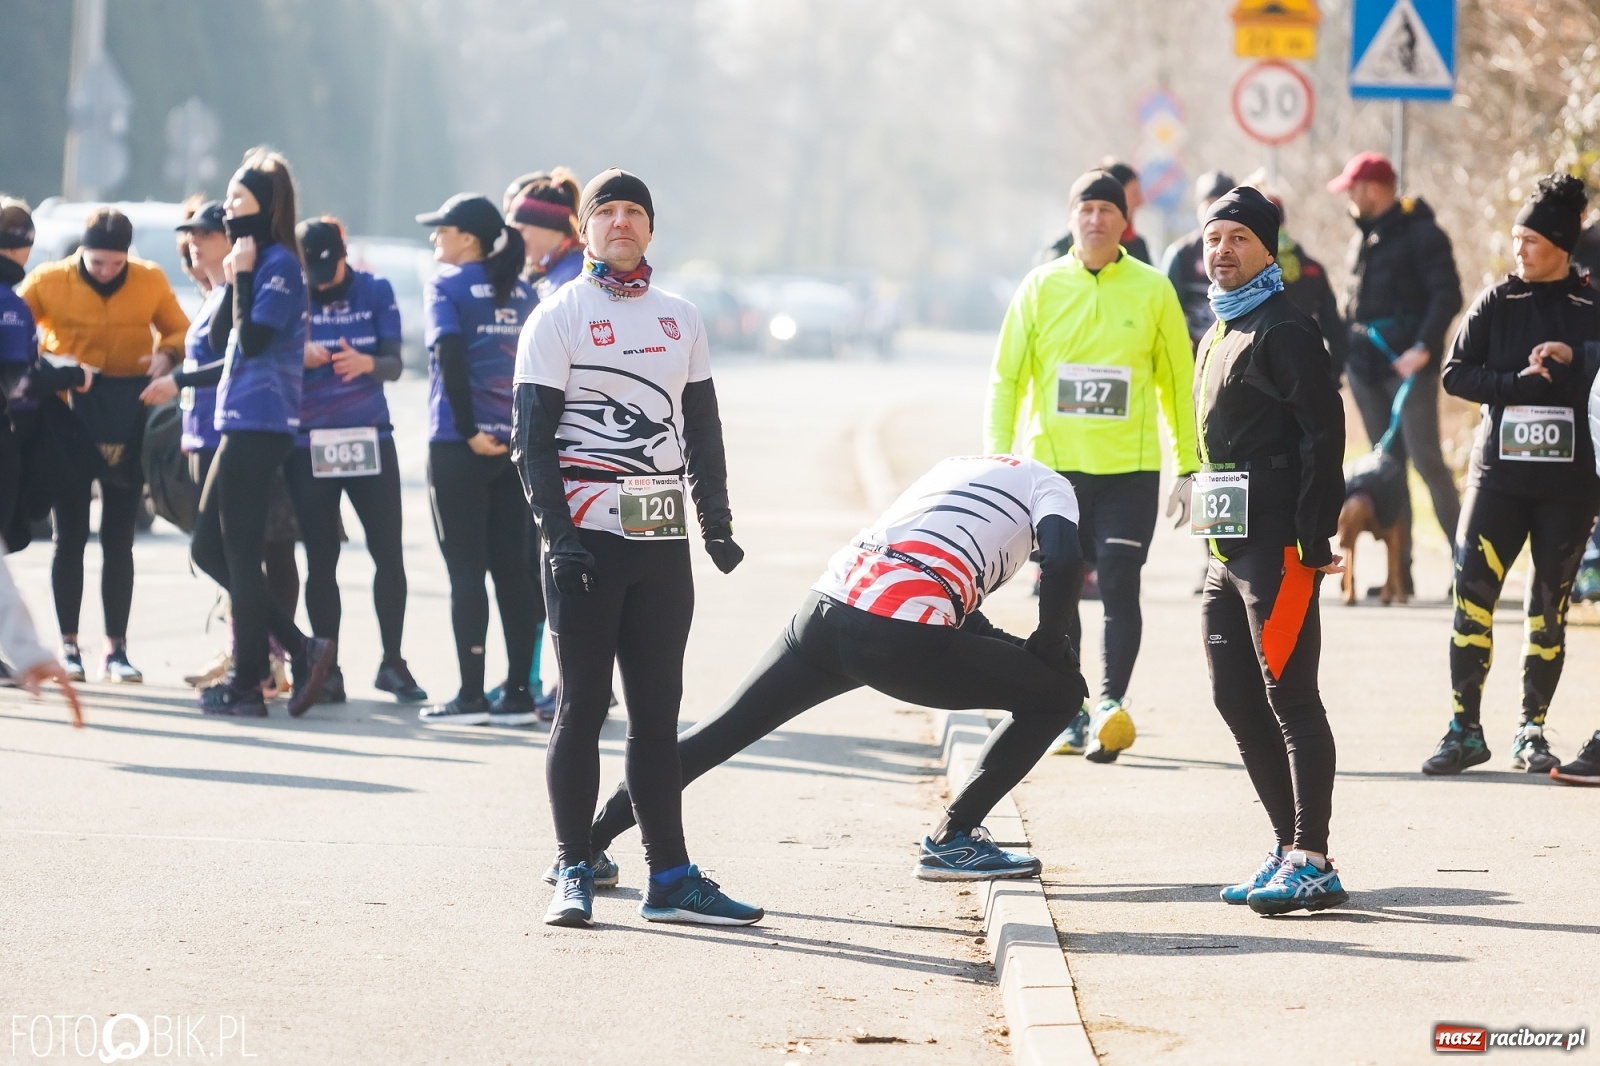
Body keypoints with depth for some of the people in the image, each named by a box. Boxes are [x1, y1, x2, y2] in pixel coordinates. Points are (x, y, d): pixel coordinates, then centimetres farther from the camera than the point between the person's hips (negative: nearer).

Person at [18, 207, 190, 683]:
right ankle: (69, 645, 9)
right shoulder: (49, 281, -4)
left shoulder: (150, 281, 0)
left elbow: (179, 330, 10)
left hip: (128, 418, 1)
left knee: (119, 539, 4)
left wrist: (167, 354, -12)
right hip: (70, 413, -1)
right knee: (70, 535, 3)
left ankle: (116, 648, 7)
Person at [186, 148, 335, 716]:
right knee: (210, 549, 11)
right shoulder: (257, 261, 18)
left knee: (238, 553, -5)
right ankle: (300, 647, 9)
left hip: (258, 424, -10)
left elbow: (252, 340, -19)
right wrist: (234, 279, 1)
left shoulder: (279, 264, -11)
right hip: (242, 420, 10)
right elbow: (218, 336, 13)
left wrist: (241, 275, -12)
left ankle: (247, 682, 1)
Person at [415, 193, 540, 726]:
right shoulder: (521, 292, 11)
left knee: (466, 570, -2)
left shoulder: (447, 287, -5)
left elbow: (451, 357, -16)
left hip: (460, 446, -5)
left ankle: (471, 696, -2)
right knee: (512, 568, 8)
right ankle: (518, 694, 8)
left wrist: (469, 431, -14)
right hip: (515, 444, 5)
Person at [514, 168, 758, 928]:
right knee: (583, 704, -3)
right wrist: (559, 536, -15)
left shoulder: (680, 321, 14)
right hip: (588, 533, -5)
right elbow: (532, 442, -6)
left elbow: (703, 433, 19)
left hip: (662, 538, 5)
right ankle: (574, 873, 2)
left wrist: (717, 523, 7)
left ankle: (669, 878, 9)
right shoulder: (557, 319, -2)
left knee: (657, 711, 7)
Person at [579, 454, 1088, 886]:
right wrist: (1049, 643, 9)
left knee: (719, 734, 19)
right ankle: (952, 841, 7)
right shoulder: (1049, 484, 16)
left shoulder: (959, 466, 36)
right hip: (901, 638, -7)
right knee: (1058, 694, 10)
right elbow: (1062, 560, -5)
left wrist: (1012, 647, 29)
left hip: (827, 605, 7)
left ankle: (588, 844, 18)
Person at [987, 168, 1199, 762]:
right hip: (1053, 463, 1)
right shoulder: (1041, 288, 4)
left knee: (1120, 585, -10)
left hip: (1129, 467, -1)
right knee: (1059, 592, 4)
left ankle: (1111, 703, -14)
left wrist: (1187, 467, 5)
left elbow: (1177, 381, 7)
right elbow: (1007, 375, 5)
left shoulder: (1152, 290, 3)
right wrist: (998, 452, -5)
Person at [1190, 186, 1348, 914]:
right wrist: (1215, 532, 17)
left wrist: (1313, 538, -19)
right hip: (1228, 546, 10)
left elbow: (1324, 431, -15)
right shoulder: (1220, 335, 20)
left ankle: (1313, 866, -9)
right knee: (1236, 699, 10)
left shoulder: (1284, 330, -9)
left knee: (1290, 698, -9)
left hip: (1278, 545, -10)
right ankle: (1291, 848, 17)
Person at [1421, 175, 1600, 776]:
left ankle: (1532, 732, 13)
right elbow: (1456, 373, 1)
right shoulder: (1496, 303, 6)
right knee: (1473, 595, -7)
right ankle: (1465, 730, -1)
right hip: (1499, 472, 1)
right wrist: (1518, 383, -12)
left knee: (1549, 607, 4)